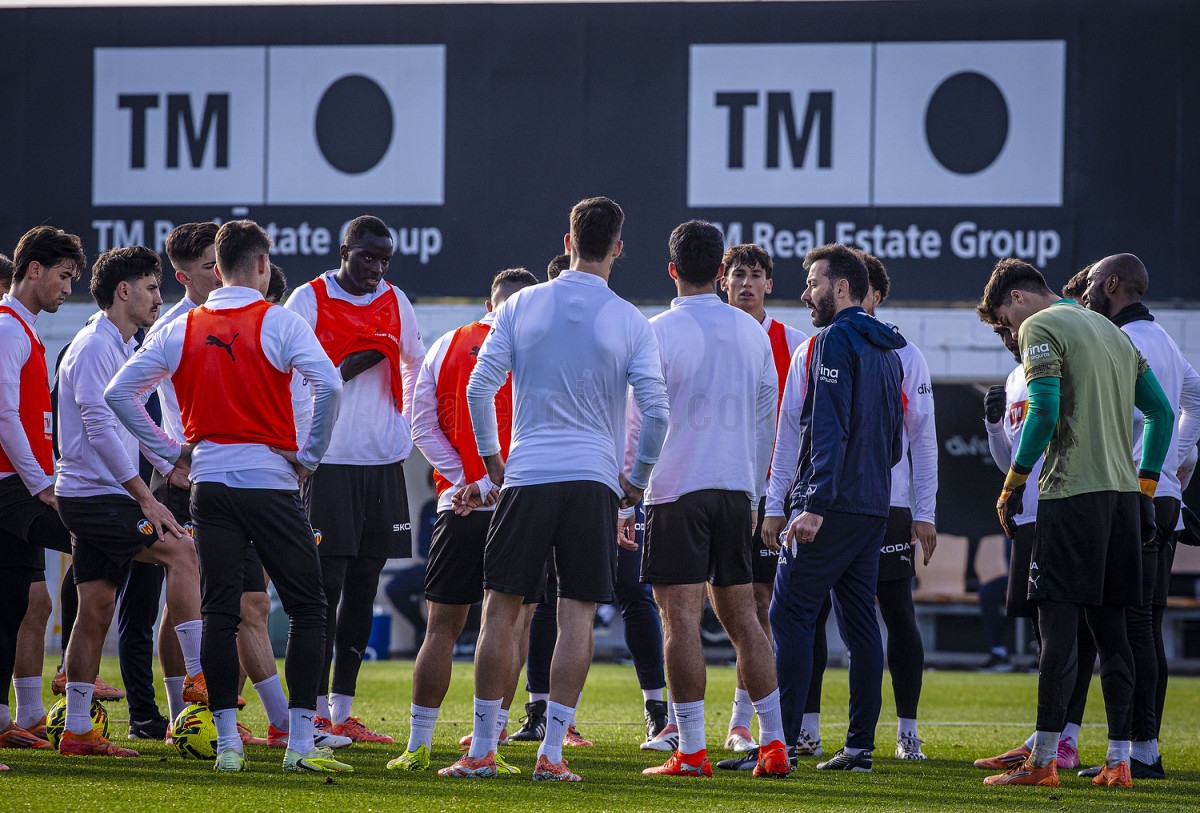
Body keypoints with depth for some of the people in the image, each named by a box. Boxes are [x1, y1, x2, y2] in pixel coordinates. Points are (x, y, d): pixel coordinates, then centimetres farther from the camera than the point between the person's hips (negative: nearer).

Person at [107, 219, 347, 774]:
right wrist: (310, 455, -6)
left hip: (208, 483, 4)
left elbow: (118, 392, 8)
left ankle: (227, 744, 2)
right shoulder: (280, 323, -5)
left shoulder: (182, 330, 7)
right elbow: (328, 385, -18)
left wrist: (170, 451, 11)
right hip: (270, 479, -3)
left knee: (219, 613, 6)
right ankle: (300, 743, -4)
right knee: (306, 608, 4)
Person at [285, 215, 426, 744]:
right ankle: (316, 711, -6)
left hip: (383, 463, 5)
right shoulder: (309, 301, -4)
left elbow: (416, 367, 24)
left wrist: (406, 430, 14)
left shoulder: (394, 302, 11)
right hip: (329, 462, -5)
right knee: (328, 585, -8)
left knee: (364, 588, 6)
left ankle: (342, 711, 11)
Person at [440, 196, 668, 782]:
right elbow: (655, 409, -4)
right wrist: (637, 480, 9)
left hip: (526, 476, 1)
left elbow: (479, 388, 0)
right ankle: (551, 753, -3)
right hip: (594, 480, -1)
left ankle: (482, 750, 5)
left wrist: (491, 459, 13)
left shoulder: (521, 306, 3)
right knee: (577, 617, 1)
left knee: (502, 609, 6)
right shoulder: (630, 323, 1)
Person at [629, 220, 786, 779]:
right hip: (736, 491, 5)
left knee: (681, 619, -4)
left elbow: (641, 422, -7)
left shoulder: (660, 332, -7)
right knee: (742, 618, 10)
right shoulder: (752, 332, 8)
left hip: (677, 490, -5)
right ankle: (773, 745, 8)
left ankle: (692, 752, -7)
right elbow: (766, 419, 14)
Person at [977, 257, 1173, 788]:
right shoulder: (1112, 331, 21)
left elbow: (1046, 411, -16)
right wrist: (1145, 489, 20)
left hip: (1072, 493, -7)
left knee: (1058, 626, -6)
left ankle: (1043, 761, -7)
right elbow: (1161, 411, 19)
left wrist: (1013, 485, -9)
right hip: (1123, 493, 7)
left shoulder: (1040, 327, -3)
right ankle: (1119, 760, 6)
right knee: (1111, 629, 8)